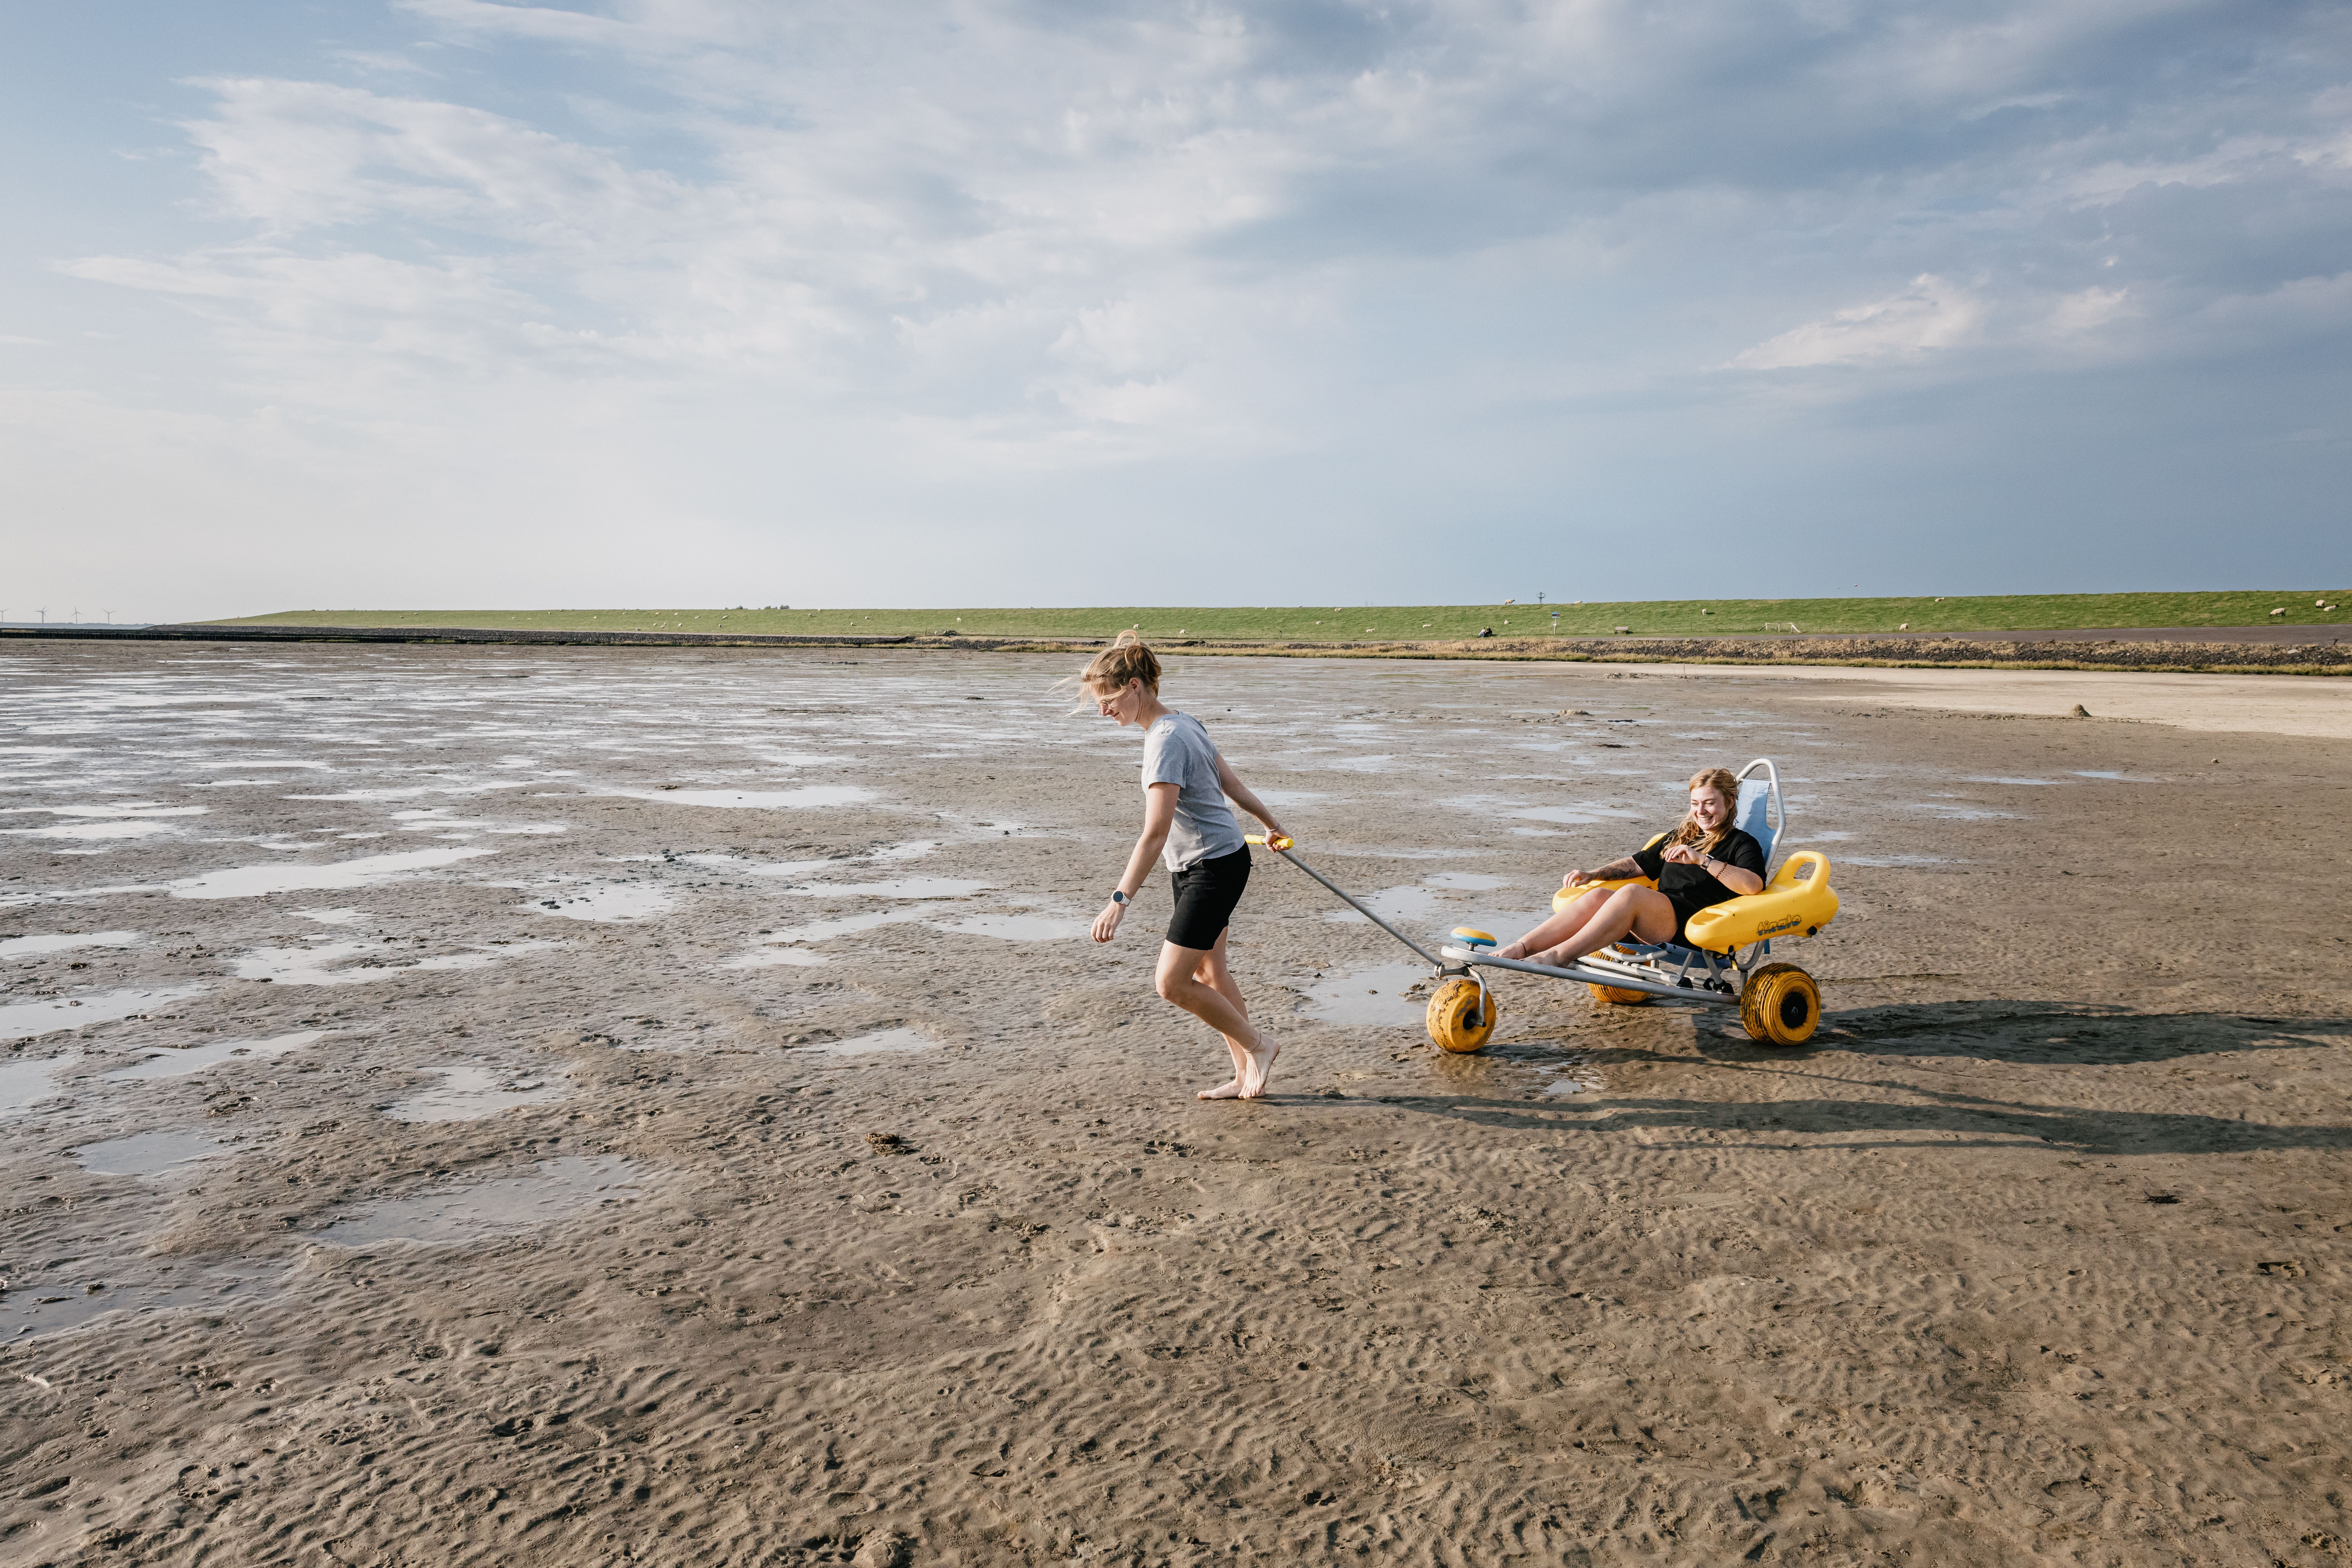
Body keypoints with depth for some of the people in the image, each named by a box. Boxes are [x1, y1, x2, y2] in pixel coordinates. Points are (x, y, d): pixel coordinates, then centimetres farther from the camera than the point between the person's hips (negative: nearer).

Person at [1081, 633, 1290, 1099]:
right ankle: (1245, 1076, 24)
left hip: (1215, 866, -10)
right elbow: (1231, 782, 18)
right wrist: (1271, 823, 32)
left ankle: (1258, 1046, 8)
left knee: (1172, 982, -8)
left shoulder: (1167, 740, -24)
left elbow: (1155, 833, -29)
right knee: (1209, 973, 15)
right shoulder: (1183, 724, 6)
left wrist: (1120, 899, -31)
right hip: (1195, 866, 10)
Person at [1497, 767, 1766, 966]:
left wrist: (1703, 860, -18)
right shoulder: (1681, 836, 30)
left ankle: (1560, 955, -47)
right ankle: (1521, 949, -40)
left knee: (1630, 894, -34)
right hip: (1655, 921, 6)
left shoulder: (1742, 843, 10)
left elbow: (1754, 885, -11)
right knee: (1598, 895, -25)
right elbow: (1640, 863, 33)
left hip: (1692, 924, -6)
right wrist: (1593, 874, 17)